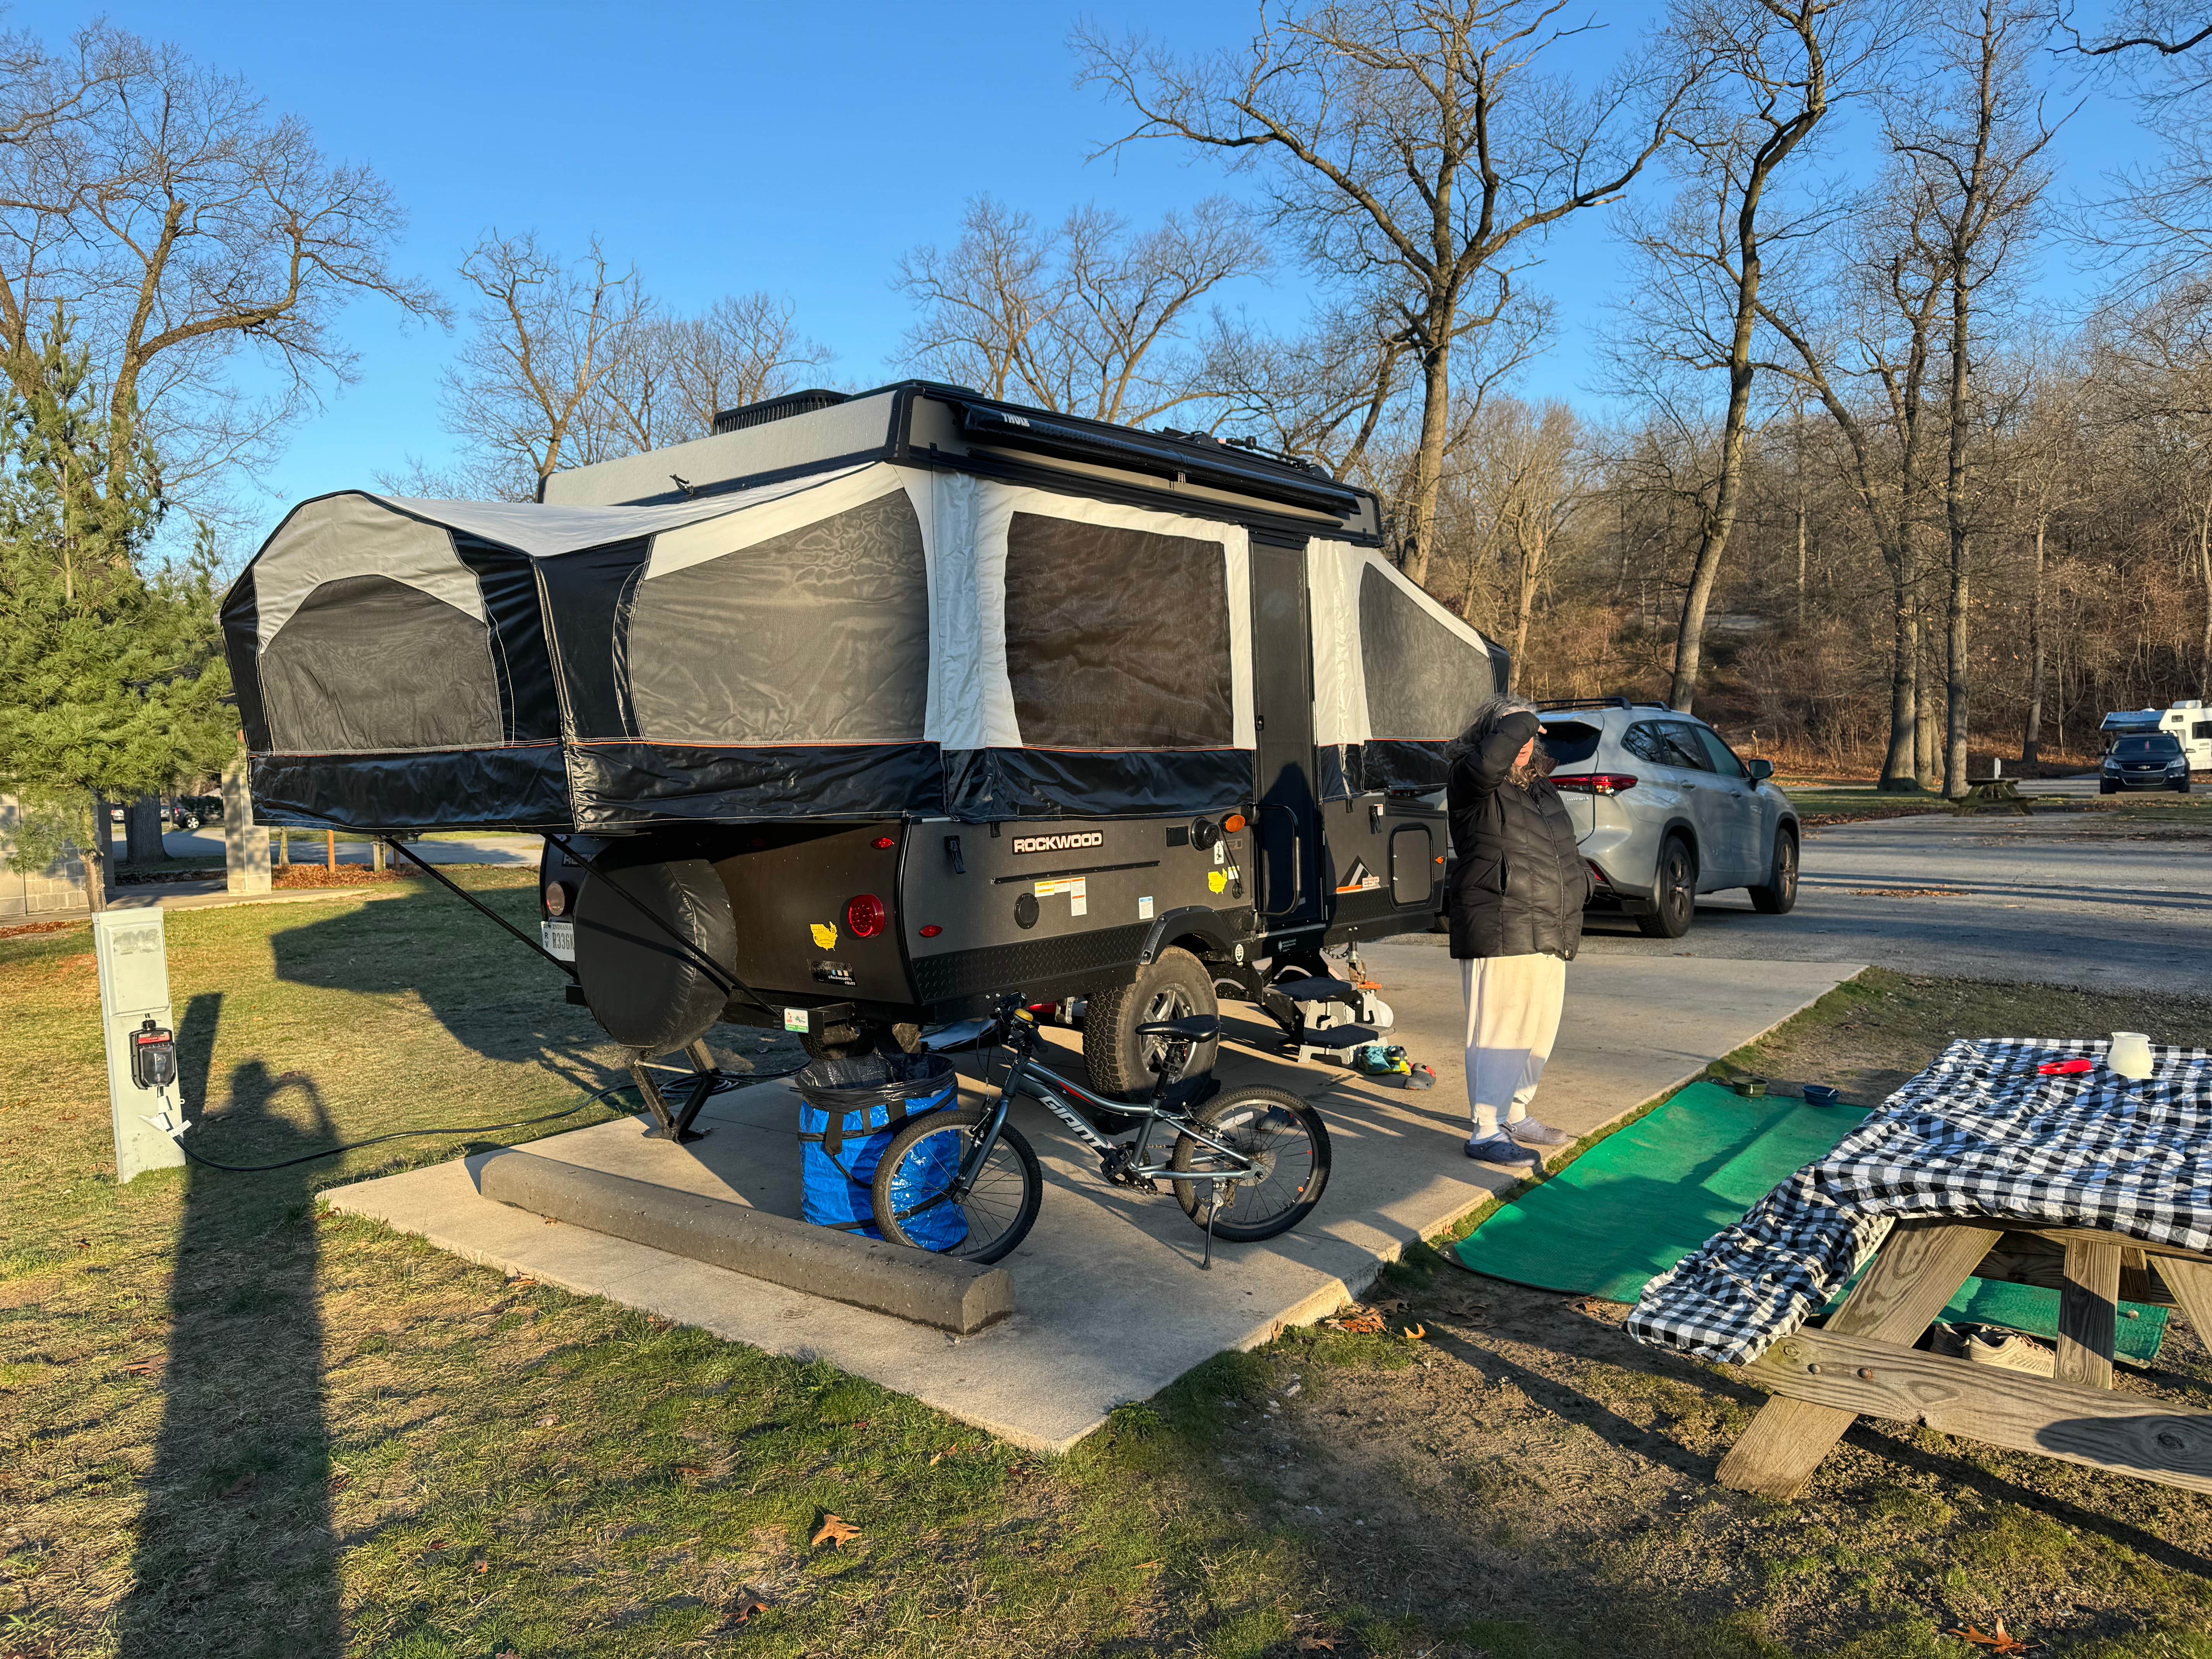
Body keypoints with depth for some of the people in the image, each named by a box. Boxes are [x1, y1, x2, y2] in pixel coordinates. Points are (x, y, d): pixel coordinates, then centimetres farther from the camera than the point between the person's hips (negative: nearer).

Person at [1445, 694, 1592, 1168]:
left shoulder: (1540, 786, 19)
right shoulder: (1471, 783, -7)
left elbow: (1565, 848, 33)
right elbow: (1487, 762, -32)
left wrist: (1579, 878, 22)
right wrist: (1524, 721, -17)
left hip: (1549, 935, 9)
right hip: (1499, 935, -9)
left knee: (1540, 1031, 16)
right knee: (1498, 1031, -8)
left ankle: (1515, 1115, 31)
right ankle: (1486, 1133, -3)